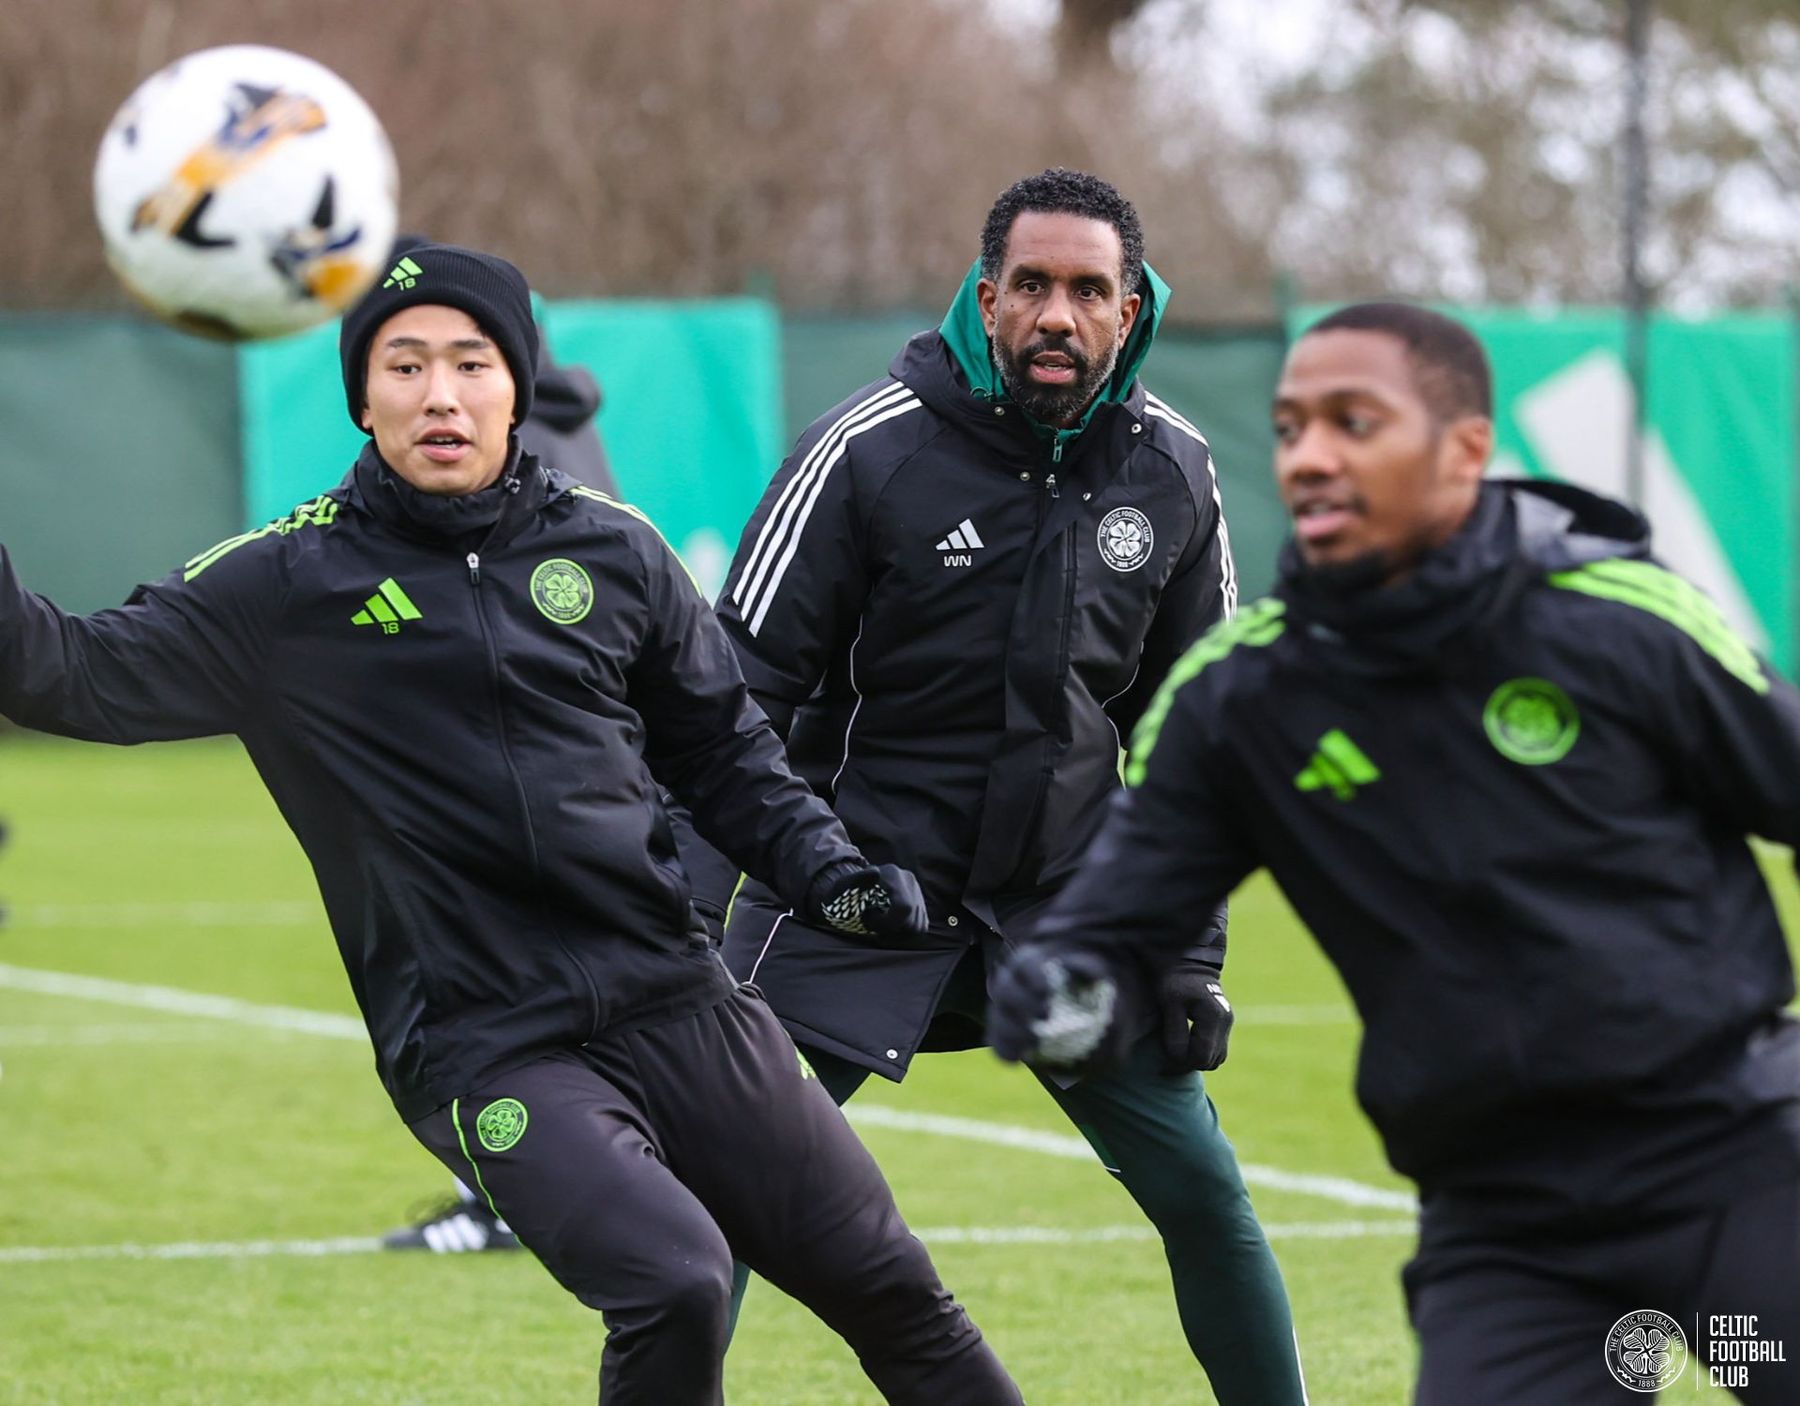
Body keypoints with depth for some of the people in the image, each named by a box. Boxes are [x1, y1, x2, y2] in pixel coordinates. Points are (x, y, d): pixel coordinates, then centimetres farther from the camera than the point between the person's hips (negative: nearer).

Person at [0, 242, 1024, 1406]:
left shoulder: (614, 553, 7)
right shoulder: (289, 587, -2)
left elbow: (722, 749, 18)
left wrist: (828, 871, 5)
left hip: (681, 1005, 4)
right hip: (487, 1053, -4)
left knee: (887, 1286, 9)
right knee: (674, 1286, -26)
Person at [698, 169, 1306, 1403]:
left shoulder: (1171, 473, 0)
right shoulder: (872, 448, -12)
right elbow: (741, 689, -8)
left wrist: (1192, 950, 7)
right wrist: (692, 922, -14)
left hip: (1068, 892, 3)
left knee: (1203, 1192, 1)